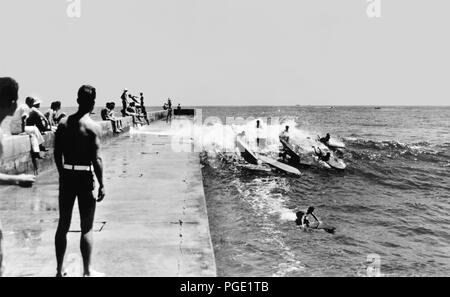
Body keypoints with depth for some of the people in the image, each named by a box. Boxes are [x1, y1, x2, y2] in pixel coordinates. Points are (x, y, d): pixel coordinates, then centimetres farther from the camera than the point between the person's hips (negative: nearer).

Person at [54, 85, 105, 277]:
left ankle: (59, 270, 25)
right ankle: (87, 271, 14)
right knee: (86, 228, 5)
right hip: (84, 177, -5)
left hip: (66, 176, 5)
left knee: (63, 224, 15)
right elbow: (96, 159, -15)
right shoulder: (93, 127, -12)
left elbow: (57, 154, 7)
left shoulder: (63, 124, 4)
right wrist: (101, 185, -8)